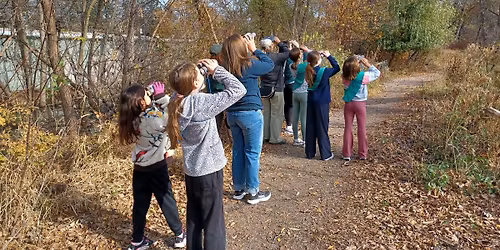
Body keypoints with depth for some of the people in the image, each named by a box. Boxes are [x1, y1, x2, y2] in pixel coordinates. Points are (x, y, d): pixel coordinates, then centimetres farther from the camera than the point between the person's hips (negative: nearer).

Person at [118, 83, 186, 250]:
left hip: (139, 169, 6)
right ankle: (179, 236, 26)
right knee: (167, 202, 11)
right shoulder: (153, 118, -26)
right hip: (157, 168, -6)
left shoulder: (134, 119, -4)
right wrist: (161, 96, -14)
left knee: (140, 205, 16)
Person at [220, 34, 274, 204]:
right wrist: (254, 49, 4)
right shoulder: (249, 65, -16)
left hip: (232, 114, 7)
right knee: (252, 153, 4)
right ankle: (253, 192, 14)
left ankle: (239, 189, 26)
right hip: (250, 114, -6)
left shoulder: (226, 68, 1)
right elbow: (270, 64, -3)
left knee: (238, 151, 16)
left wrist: (249, 50, 9)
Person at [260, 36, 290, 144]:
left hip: (264, 90, 7)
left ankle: (266, 136, 22)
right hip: (276, 90, -7)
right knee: (277, 115, 2)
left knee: (267, 113, 15)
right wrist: (279, 43, 2)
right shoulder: (276, 57, -18)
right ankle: (275, 138, 6)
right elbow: (287, 53, -6)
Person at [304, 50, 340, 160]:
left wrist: (319, 55, 9)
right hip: (322, 103, -5)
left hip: (311, 102, 5)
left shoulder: (309, 71, -3)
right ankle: (325, 154, 10)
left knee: (310, 127, 11)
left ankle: (310, 153, 19)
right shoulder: (324, 72, -15)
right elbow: (336, 68, 0)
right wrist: (329, 56, 4)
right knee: (322, 128, 2)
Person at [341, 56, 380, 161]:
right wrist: (367, 64, -2)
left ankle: (346, 154, 13)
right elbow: (377, 73, -3)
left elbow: (347, 69, 12)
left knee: (348, 128, 10)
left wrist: (357, 62, 0)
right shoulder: (363, 76, -18)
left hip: (348, 104, 2)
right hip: (360, 104, -2)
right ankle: (362, 154, 17)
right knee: (362, 129, 9)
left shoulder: (344, 76, -12)